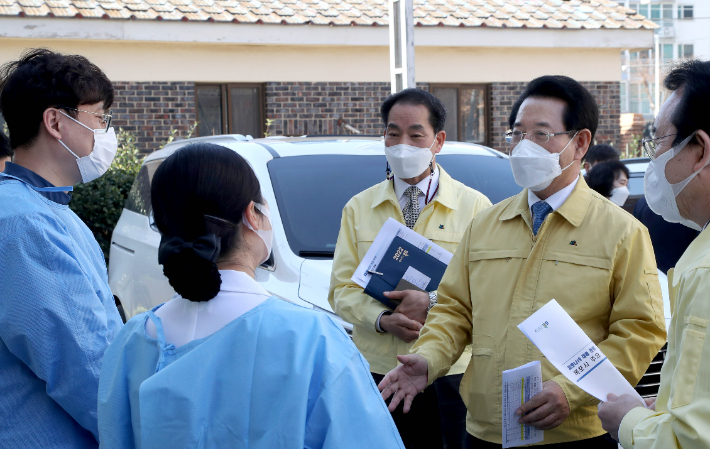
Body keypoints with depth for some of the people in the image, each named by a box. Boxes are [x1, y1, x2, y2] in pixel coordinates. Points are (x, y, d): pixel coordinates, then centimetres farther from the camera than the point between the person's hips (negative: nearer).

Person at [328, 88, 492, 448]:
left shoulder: (474, 206, 2)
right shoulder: (358, 209, 9)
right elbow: (341, 289, 5)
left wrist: (432, 303, -20)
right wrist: (383, 319, -14)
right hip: (376, 369, 2)